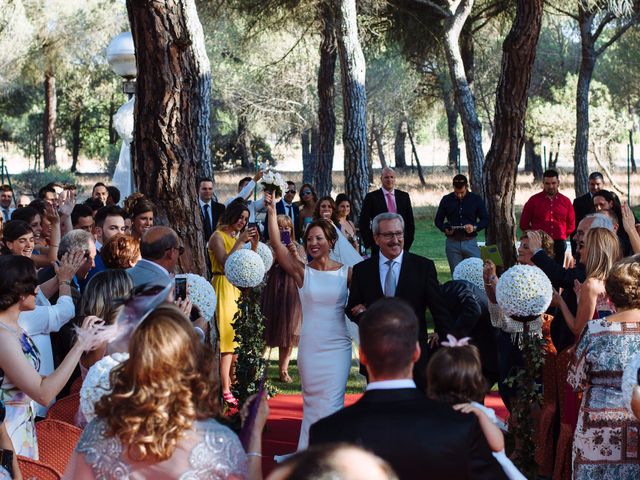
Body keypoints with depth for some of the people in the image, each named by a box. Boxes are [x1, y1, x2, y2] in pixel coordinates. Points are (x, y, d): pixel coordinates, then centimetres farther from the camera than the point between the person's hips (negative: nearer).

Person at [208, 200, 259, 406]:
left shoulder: (237, 237, 18)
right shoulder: (218, 236, -6)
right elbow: (225, 262, -19)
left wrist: (254, 244, 2)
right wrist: (240, 242, -18)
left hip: (237, 288, 8)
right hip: (223, 287, -8)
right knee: (227, 337, -11)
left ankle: (232, 383, 11)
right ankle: (225, 390, -12)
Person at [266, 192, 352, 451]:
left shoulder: (346, 272, 1)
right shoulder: (302, 271, -1)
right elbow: (277, 246, -14)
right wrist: (272, 213, -22)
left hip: (338, 345, -1)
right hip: (310, 345, 1)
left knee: (332, 400, -2)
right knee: (312, 400, 10)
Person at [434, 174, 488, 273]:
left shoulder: (476, 199, 2)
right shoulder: (446, 200, 4)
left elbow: (485, 220, 6)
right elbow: (438, 220, 12)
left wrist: (474, 227, -14)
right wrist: (444, 229, -9)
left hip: (470, 242, -1)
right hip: (452, 242, 1)